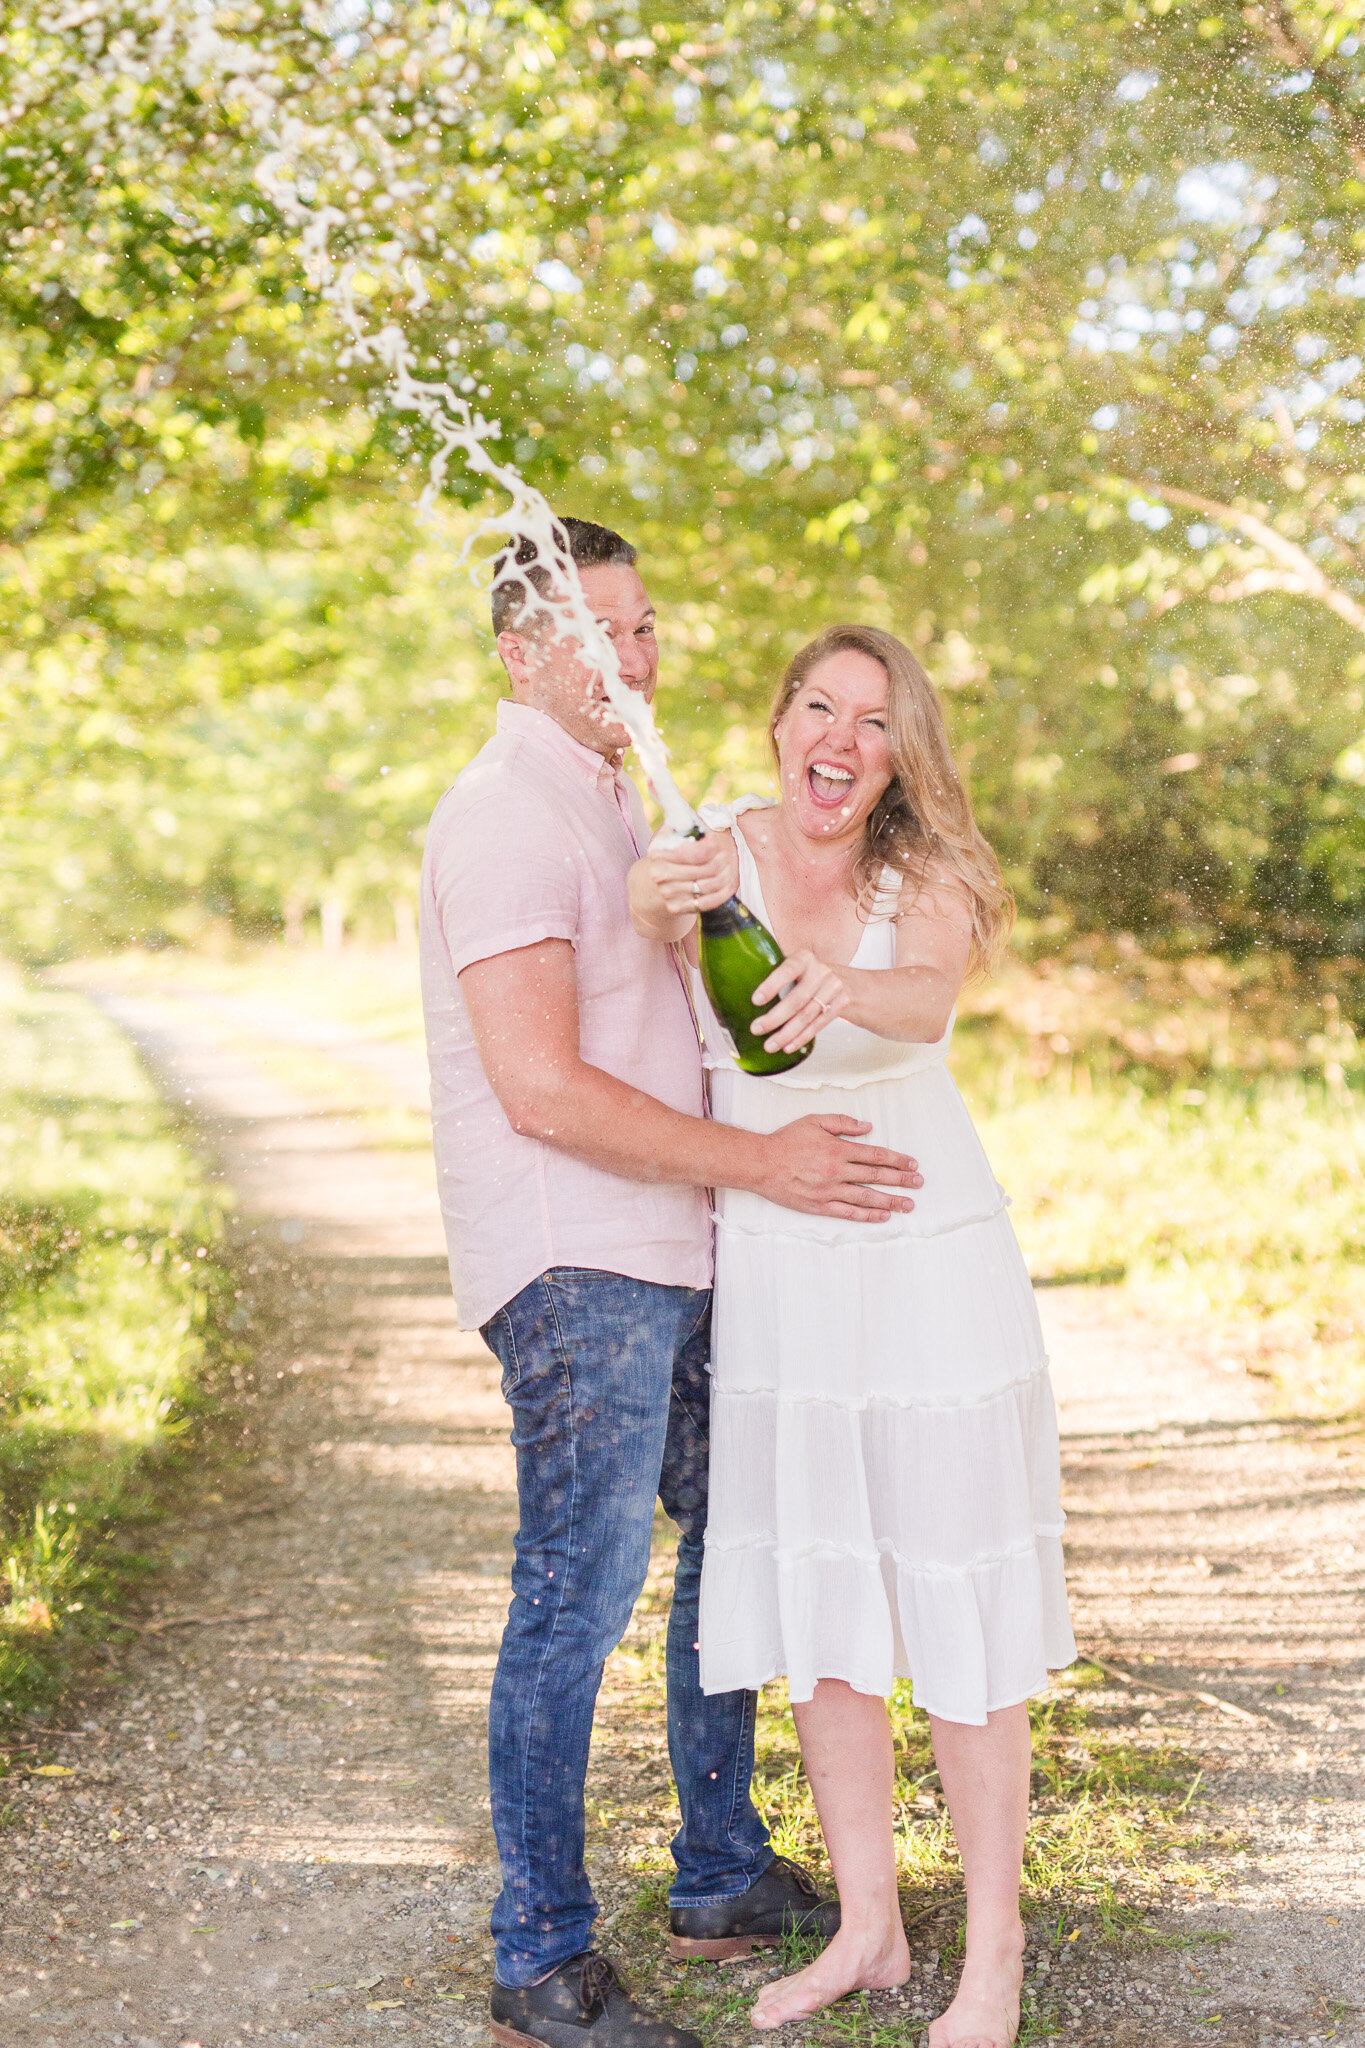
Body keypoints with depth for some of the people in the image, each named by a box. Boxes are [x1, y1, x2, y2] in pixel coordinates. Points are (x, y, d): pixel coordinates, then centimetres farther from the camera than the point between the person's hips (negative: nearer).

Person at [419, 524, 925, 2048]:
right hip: (570, 1265, -10)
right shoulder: (507, 813, -14)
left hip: (667, 1253, 10)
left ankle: (723, 1879, 30)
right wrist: (760, 1163, -18)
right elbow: (542, 1091, -22)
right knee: (579, 1595, -5)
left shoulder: (613, 802, 18)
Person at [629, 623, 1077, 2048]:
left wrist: (845, 988, -52)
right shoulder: (712, 850, -3)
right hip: (767, 1276, 3)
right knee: (811, 1607, 11)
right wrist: (660, 904, -47)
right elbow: (642, 916, -23)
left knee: (957, 1609, 2)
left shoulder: (928, 883, -9)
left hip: (930, 1271, -3)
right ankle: (869, 1928, 28)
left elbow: (929, 1000, -30)